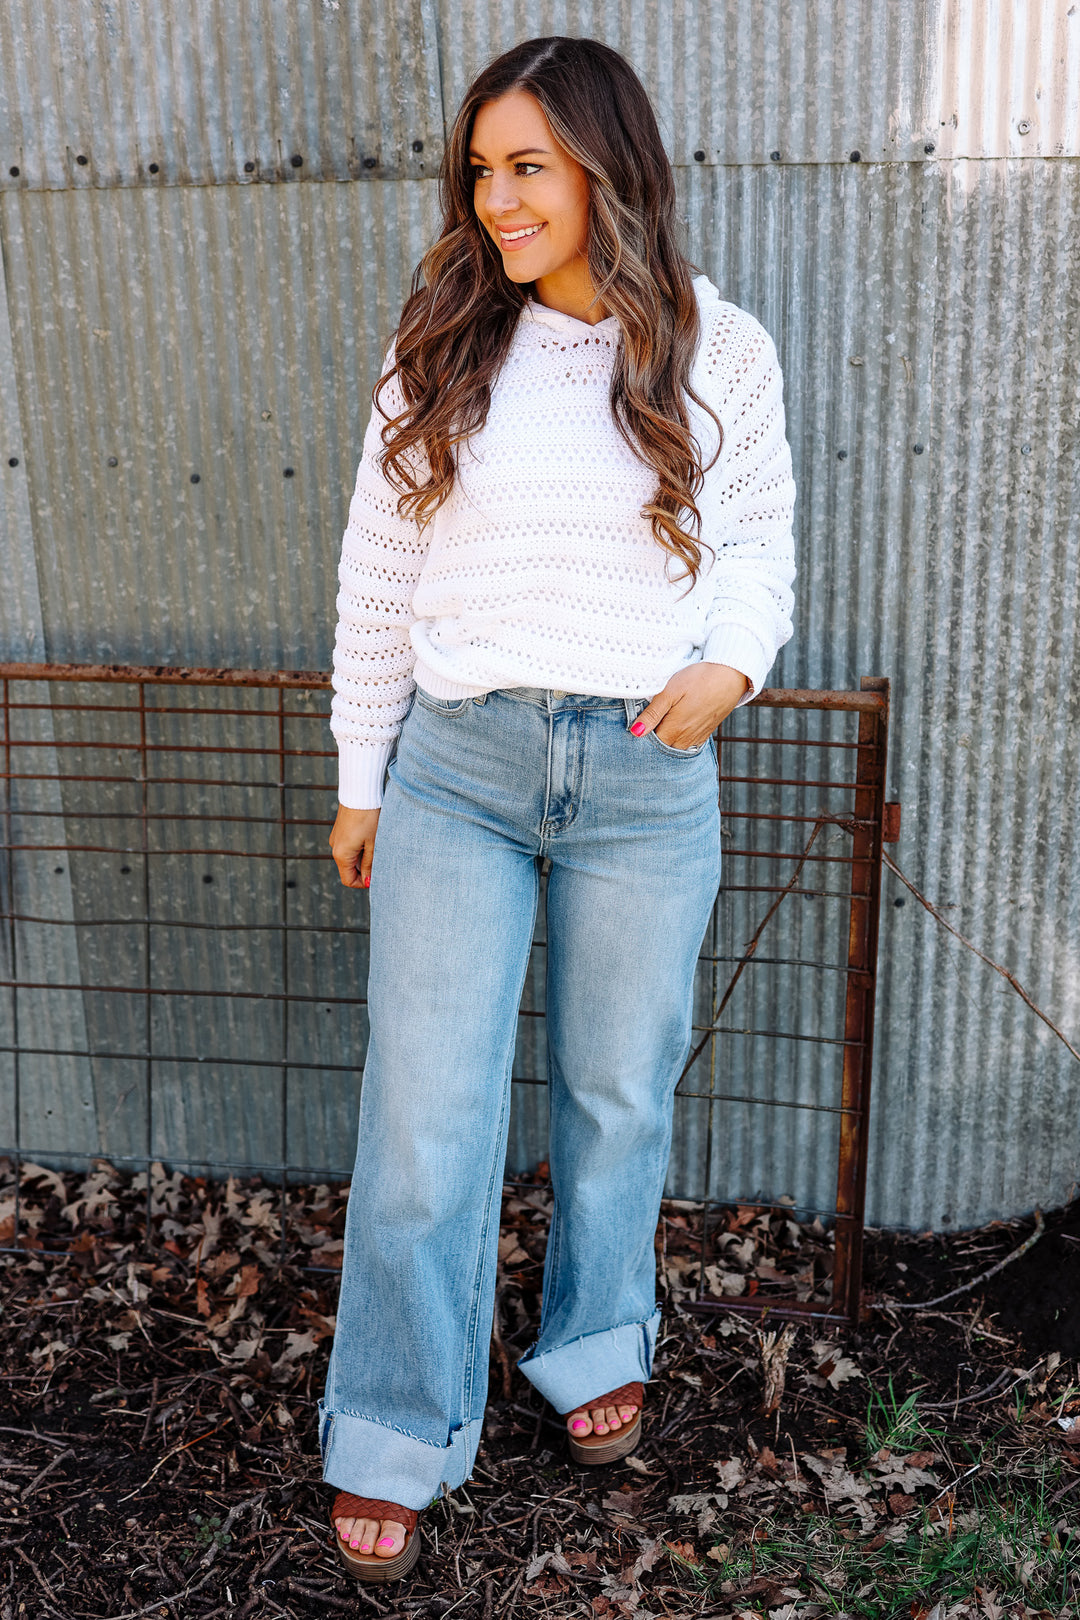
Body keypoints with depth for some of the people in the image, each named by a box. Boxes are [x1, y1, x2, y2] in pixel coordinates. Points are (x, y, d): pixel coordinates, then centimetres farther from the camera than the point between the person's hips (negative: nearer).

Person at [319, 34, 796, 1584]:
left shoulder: (722, 351, 1)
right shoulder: (440, 349, 2)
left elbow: (762, 539, 12)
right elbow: (379, 572, 6)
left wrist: (733, 663, -9)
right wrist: (361, 778, 7)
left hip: (648, 777, 1)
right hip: (457, 766, 0)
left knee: (620, 1088, 15)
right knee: (426, 1109, 1)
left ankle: (596, 1345, 40)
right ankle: (393, 1437, 19)